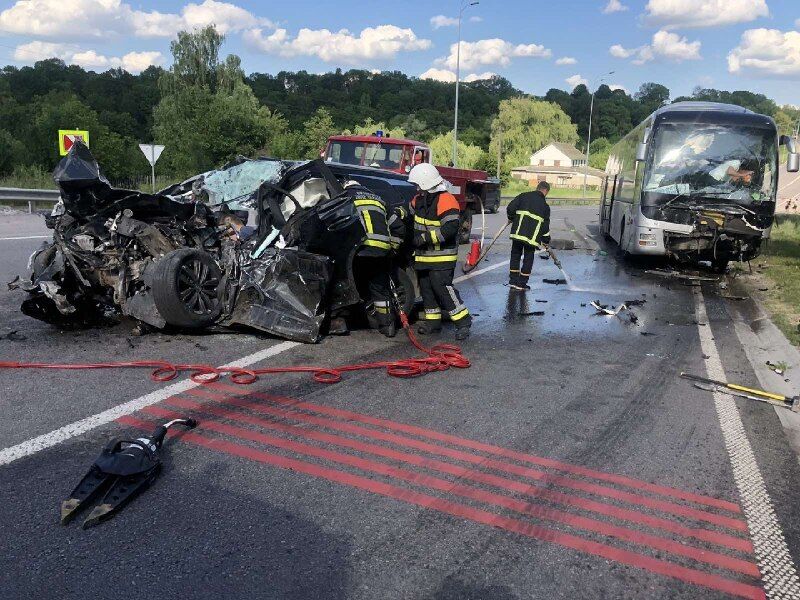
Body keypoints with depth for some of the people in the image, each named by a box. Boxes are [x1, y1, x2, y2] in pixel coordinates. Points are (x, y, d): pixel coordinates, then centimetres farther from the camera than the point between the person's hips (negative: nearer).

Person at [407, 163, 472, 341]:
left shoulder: (446, 201, -19)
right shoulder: (419, 200, 9)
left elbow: (450, 229, -27)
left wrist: (424, 238, -23)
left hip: (442, 256, -9)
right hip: (423, 256, 9)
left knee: (442, 287, -14)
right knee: (426, 287, 12)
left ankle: (463, 320, -6)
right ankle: (433, 321, 23)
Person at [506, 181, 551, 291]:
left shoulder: (524, 196, 8)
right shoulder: (545, 205, 9)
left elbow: (510, 208, 0)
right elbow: (545, 226, 10)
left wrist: (512, 218, 20)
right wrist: (546, 242, 20)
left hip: (518, 232, 1)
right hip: (532, 235, -1)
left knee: (515, 254, 15)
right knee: (528, 258, 10)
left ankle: (513, 281, 16)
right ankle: (521, 283, 11)